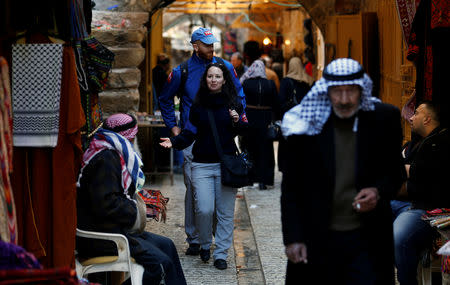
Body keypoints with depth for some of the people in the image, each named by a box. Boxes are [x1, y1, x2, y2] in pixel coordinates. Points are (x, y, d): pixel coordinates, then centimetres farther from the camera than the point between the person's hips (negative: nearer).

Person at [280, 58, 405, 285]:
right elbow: (291, 187, -1)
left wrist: (379, 192, -13)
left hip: (368, 240, 0)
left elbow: (395, 172, 9)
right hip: (317, 240, 0)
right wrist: (292, 238, -6)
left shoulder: (383, 119, -3)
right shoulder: (307, 125, -5)